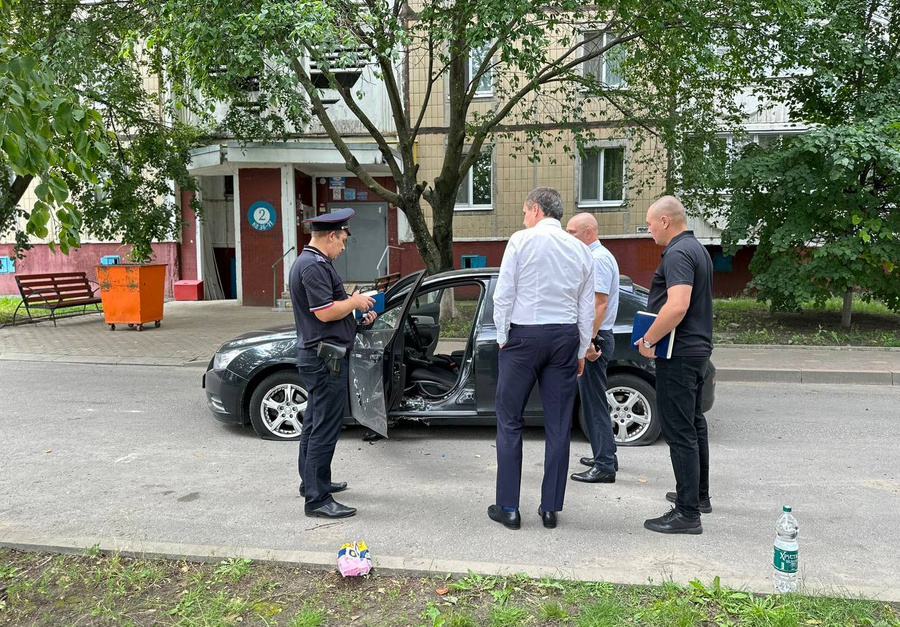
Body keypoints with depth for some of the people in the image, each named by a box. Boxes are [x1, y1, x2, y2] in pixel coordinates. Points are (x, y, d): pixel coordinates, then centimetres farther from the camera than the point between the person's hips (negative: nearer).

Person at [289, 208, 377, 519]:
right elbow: (326, 312, -25)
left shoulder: (309, 261, 16)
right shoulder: (314, 265, -18)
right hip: (325, 357, -11)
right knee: (325, 429, -7)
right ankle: (317, 499, -1)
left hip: (315, 355, 11)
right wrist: (355, 301, -10)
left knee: (314, 423, 20)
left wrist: (358, 314, 12)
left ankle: (312, 481, 34)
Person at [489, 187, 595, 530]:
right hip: (566, 337, 4)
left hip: (524, 335, -4)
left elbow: (503, 294, -8)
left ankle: (508, 507, 8)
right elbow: (587, 309, 11)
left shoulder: (521, 240, -4)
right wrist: (581, 351, 17)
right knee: (558, 425, 8)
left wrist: (502, 337, 1)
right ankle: (550, 508, 15)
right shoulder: (580, 249, 10)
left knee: (510, 421, 5)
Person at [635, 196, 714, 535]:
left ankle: (688, 513, 0)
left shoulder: (677, 254, -18)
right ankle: (698, 494, 34)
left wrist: (648, 339, -20)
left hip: (679, 354, -11)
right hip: (697, 348, 11)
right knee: (694, 424, 20)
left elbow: (677, 306, -31)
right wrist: (655, 336, 18)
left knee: (680, 431, -6)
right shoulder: (697, 249, 15)